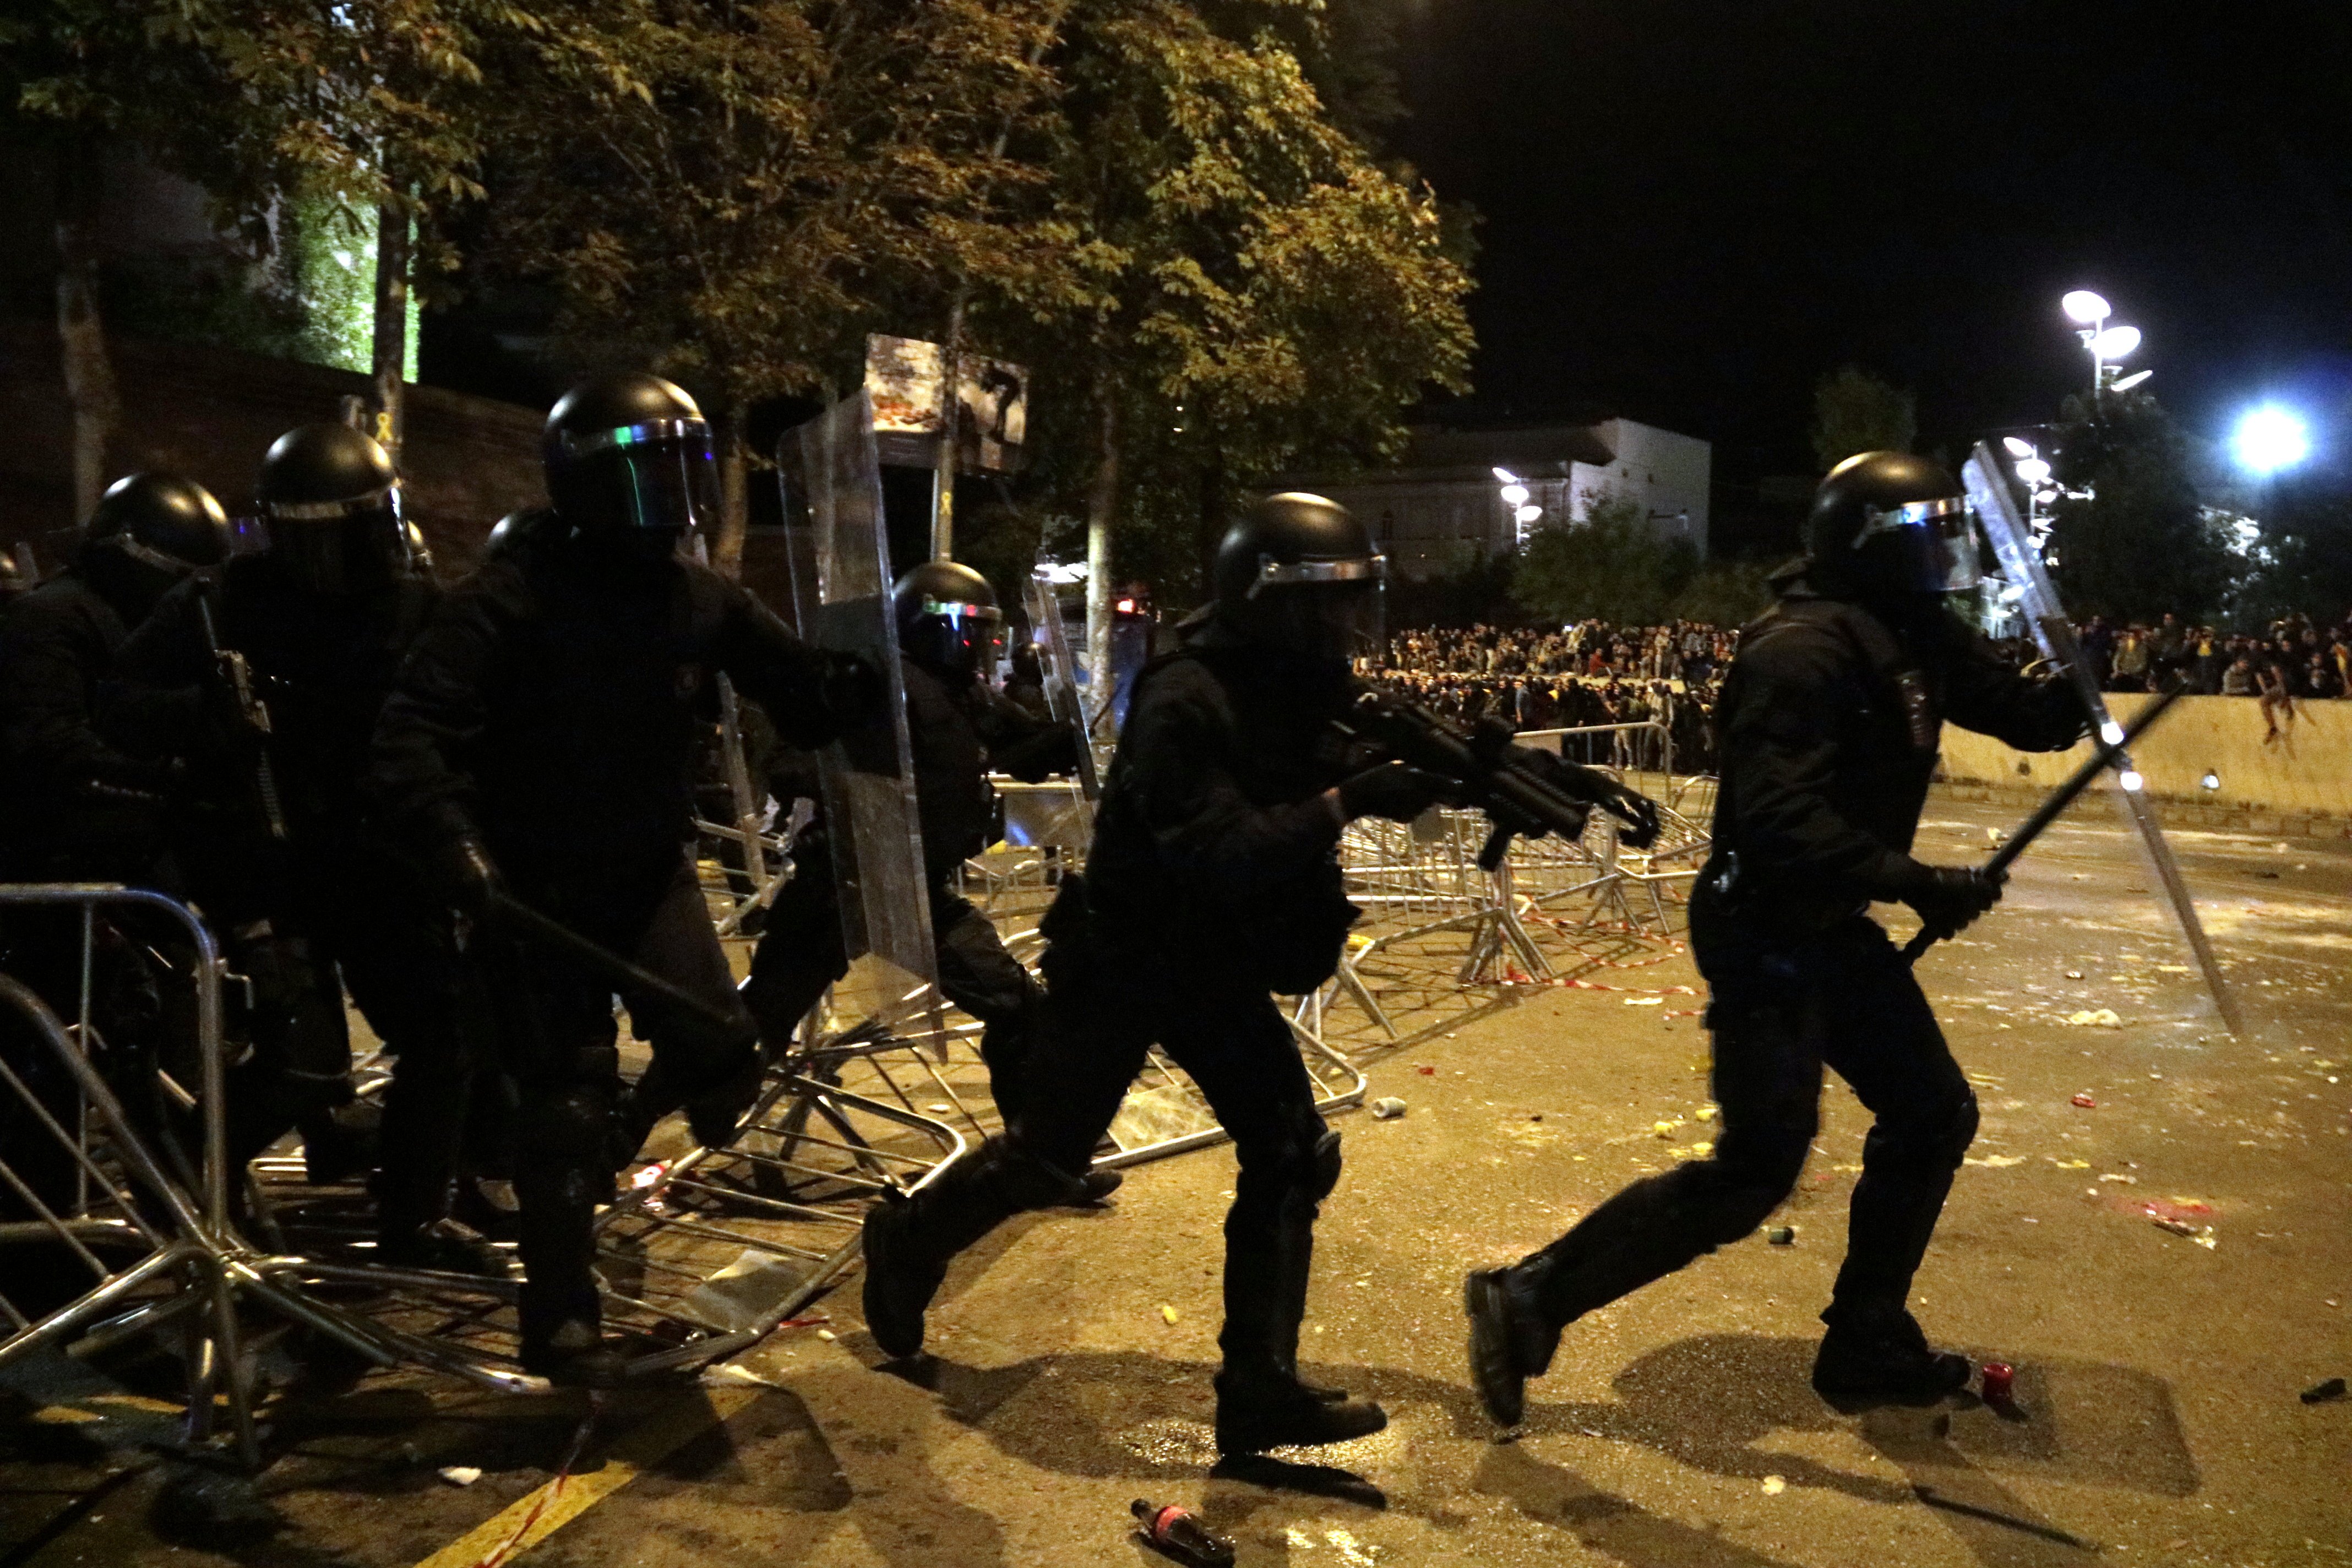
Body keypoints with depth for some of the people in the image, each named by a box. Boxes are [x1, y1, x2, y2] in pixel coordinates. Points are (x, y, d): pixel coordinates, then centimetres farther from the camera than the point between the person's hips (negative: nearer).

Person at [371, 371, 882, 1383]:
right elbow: (415, 736, -23)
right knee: (565, 1102, -1)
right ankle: (560, 1317, 17)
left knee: (720, 1056, -12)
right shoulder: (509, 600, -17)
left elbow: (808, 700, -2)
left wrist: (873, 680, -23)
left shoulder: (701, 601, -2)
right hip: (537, 886, -4)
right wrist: (462, 855, -36)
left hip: (650, 870, 4)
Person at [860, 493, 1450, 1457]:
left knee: (1292, 1155, -1)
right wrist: (1345, 802, -39)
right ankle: (908, 1245, 35)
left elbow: (1373, 778, 2)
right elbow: (1218, 854, -35)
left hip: (1219, 970, 7)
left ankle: (1260, 1386, 8)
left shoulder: (1302, 691, -2)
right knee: (1047, 1158, 6)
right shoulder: (1184, 701, -27)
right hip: (1123, 962, -7)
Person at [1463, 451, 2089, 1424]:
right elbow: (1781, 821, -30)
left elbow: (2029, 716, 13)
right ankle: (1530, 1303, 0)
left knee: (1931, 1119, 15)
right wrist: (1912, 881, -30)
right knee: (1756, 1172, -9)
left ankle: (1866, 1347, 30)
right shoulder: (1802, 650, -22)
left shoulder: (1916, 640, 7)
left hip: (1833, 930, 10)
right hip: (1764, 934, -10)